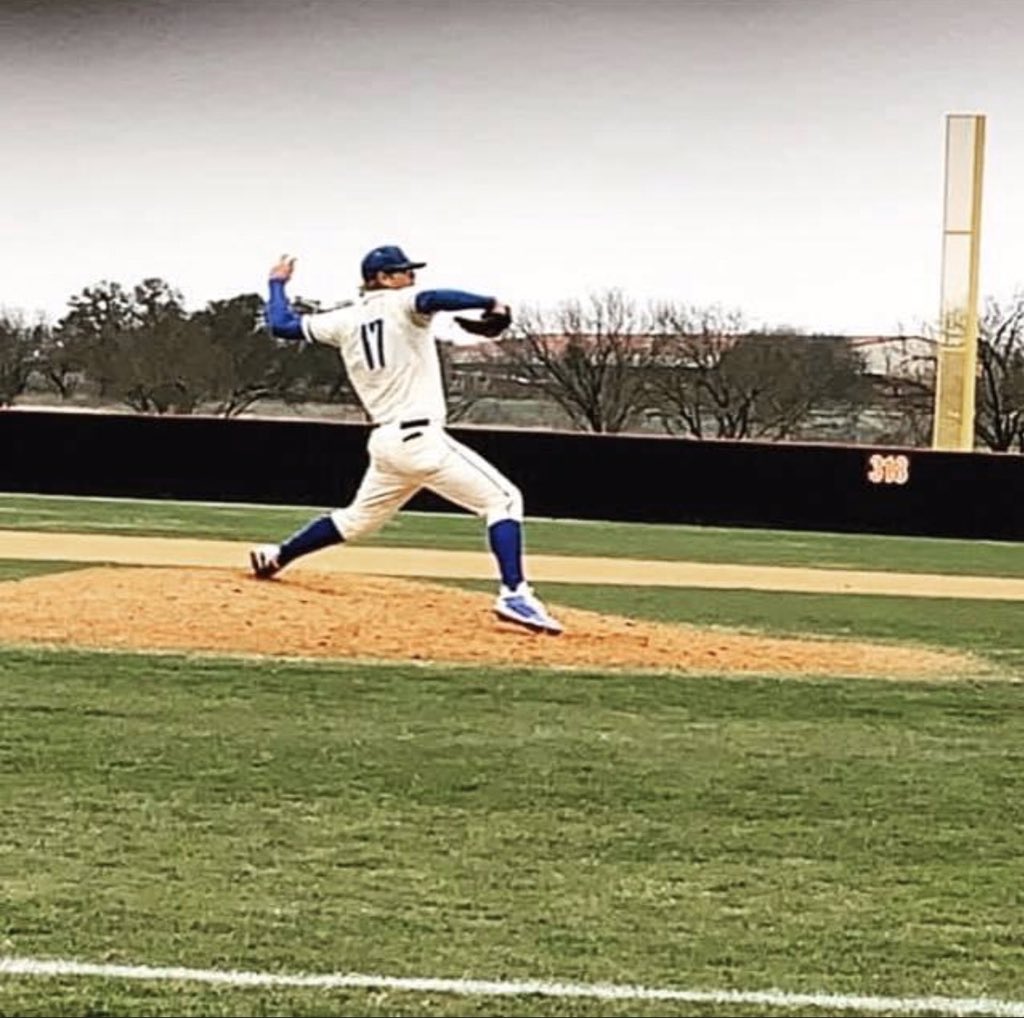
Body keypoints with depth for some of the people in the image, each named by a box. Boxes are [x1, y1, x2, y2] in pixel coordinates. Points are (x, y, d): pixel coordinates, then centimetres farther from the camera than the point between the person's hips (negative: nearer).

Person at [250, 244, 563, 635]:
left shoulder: (345, 320, 12)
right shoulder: (401, 304, -5)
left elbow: (281, 325, 18)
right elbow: (431, 300, -28)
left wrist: (278, 283, 35)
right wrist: (491, 303, -21)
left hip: (384, 442, 8)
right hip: (420, 437, -8)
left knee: (358, 518, 29)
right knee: (503, 498, -9)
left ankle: (274, 556, 36)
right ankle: (513, 594, -25)